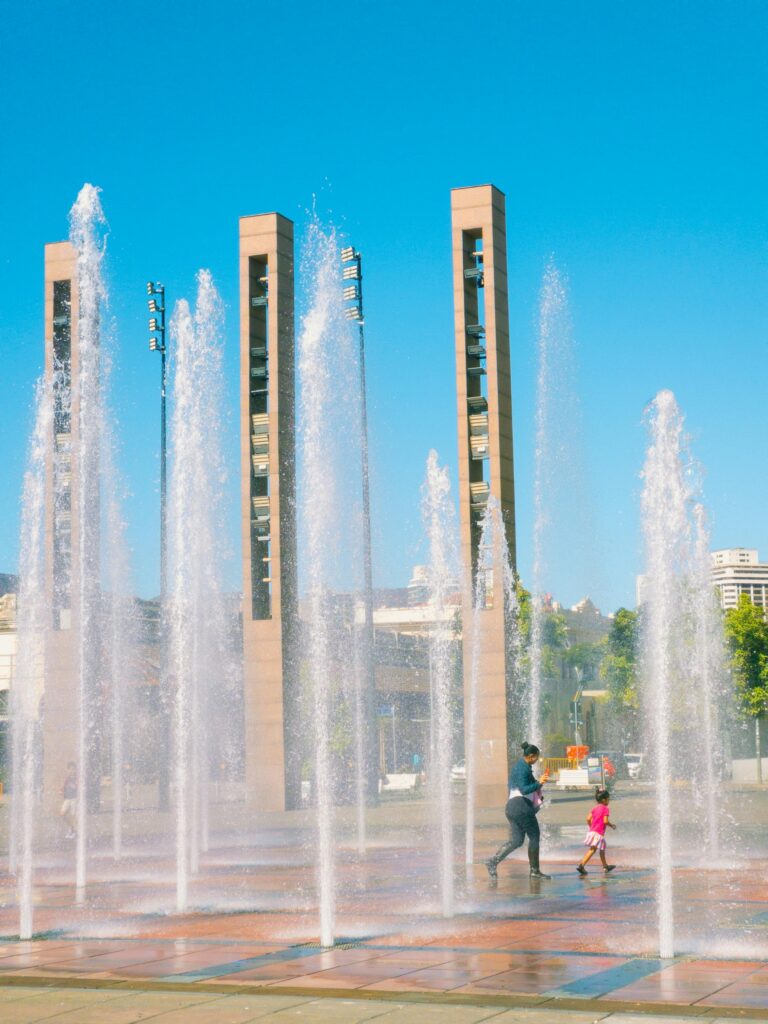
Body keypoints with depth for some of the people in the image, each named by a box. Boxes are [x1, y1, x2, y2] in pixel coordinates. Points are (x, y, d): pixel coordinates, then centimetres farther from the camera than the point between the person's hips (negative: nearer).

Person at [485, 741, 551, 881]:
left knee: (516, 840, 5)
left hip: (511, 805, 10)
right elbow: (524, 789, -23)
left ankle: (493, 861, -8)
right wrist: (539, 783, -31)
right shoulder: (524, 768, -12)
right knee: (534, 836, 0)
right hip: (521, 805, -10)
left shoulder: (519, 766, 20)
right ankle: (535, 870, 4)